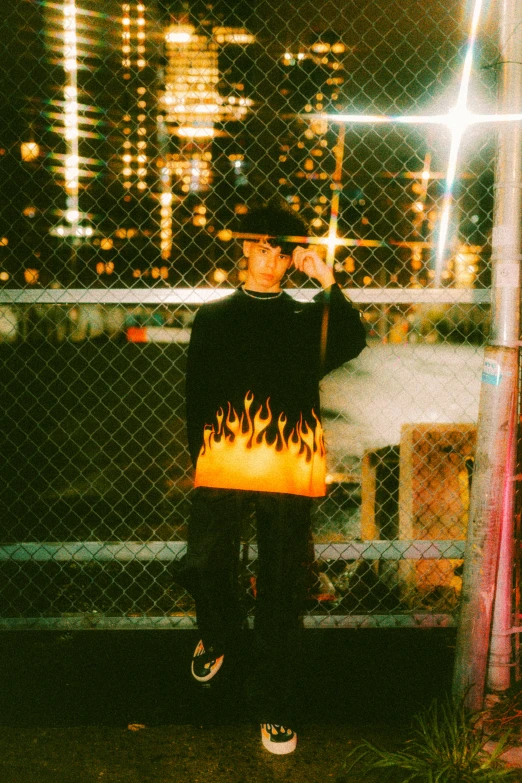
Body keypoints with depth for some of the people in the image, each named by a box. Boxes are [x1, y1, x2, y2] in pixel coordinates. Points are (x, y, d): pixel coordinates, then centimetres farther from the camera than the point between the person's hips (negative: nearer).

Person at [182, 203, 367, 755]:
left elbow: (351, 345, -5)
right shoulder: (214, 317, 16)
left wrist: (327, 281, -8)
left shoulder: (307, 318, 15)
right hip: (222, 461, 1)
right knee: (204, 562, -1)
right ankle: (219, 635, 34)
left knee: (281, 586, 3)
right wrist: (199, 453, 5)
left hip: (288, 467, 0)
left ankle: (273, 704, 17)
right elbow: (195, 391, 13)